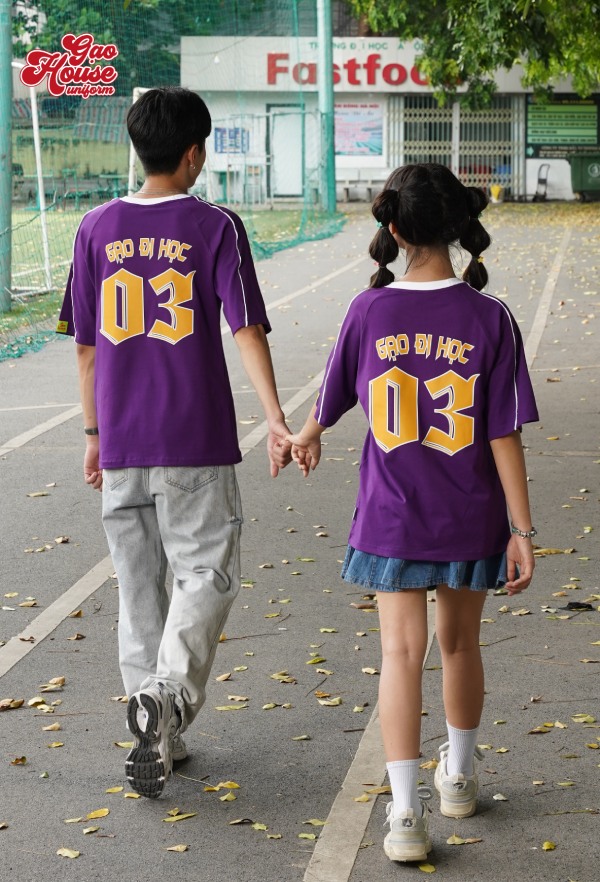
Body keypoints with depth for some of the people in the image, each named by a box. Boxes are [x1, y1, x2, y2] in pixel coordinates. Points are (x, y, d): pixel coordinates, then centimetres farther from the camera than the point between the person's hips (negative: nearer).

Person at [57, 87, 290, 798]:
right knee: (205, 573, 4)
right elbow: (246, 329, -13)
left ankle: (151, 725, 16)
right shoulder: (216, 227, -4)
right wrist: (275, 420, -16)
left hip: (121, 443, 4)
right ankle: (169, 694, -18)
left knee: (139, 581, 12)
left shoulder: (97, 228, 5)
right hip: (197, 442, -3)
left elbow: (85, 343, 9)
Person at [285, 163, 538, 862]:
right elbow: (504, 435, -12)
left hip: (391, 517, -1)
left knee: (402, 650, 1)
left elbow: (333, 396, 6)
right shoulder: (489, 319, -13)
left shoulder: (369, 311, -10)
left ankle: (406, 811, -8)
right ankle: (459, 776, 39)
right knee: (460, 643, 19)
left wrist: (307, 436, 29)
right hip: (471, 517, 1)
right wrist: (521, 530, -6)